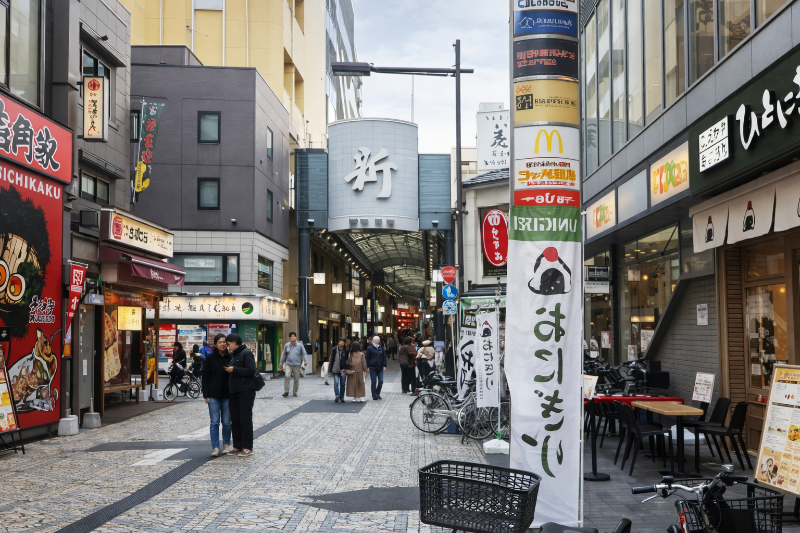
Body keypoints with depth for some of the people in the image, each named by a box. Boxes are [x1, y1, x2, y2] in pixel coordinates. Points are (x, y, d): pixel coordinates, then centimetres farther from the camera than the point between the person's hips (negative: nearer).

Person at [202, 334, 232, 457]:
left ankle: (226, 444, 22)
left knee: (226, 422, 8)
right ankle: (215, 447, 5)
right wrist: (206, 394, -5)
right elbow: (206, 376, -1)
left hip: (227, 395, 1)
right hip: (214, 396, -1)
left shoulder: (230, 357, 1)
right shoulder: (211, 357, -2)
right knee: (214, 422, 0)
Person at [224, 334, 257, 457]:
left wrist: (234, 369, -17)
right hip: (235, 391, 9)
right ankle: (238, 446, 17)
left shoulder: (246, 353, -11)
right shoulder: (233, 355, 17)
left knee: (245, 419, -5)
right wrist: (229, 369, 9)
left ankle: (248, 448, 0)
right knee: (235, 419, 10)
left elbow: (251, 370, -21)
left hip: (246, 391, -9)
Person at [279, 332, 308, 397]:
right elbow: (283, 355, 14)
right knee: (287, 376, -20)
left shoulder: (300, 345, 2)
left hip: (297, 365, 0)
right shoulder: (286, 345, 6)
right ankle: (286, 391, -13)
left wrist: (305, 361, -13)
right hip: (288, 364, 0)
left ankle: (295, 392, 19)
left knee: (296, 379, 5)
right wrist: (281, 363, 16)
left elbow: (304, 354, 4)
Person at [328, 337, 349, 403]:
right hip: (335, 370, -2)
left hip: (343, 370, 2)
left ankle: (341, 398, 15)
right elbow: (331, 360, 2)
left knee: (342, 384, 7)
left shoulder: (346, 351, 2)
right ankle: (337, 396, -14)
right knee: (336, 382, -14)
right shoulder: (334, 350, -2)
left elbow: (348, 360, 8)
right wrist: (330, 369, 0)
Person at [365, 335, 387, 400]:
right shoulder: (370, 348, -1)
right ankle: (374, 396, 8)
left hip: (380, 368, 4)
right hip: (372, 368, -4)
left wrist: (384, 366, 6)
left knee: (381, 381, 0)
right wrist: (367, 367, -7)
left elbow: (384, 357, 14)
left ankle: (377, 394, 17)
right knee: (374, 382, -1)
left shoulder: (381, 348, 11)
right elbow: (367, 358, -1)